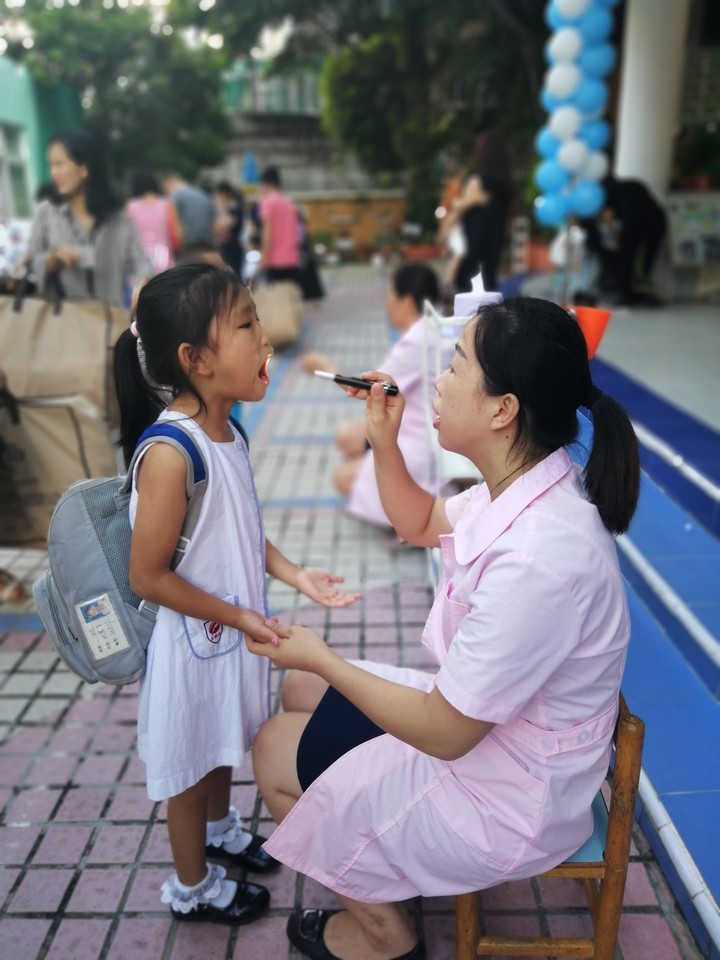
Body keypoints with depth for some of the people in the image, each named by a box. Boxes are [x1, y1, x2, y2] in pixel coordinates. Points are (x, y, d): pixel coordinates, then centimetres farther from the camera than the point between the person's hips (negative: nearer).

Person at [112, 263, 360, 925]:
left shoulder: (228, 432, -5)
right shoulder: (169, 453, -30)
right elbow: (148, 577, -25)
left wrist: (296, 576, -3)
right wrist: (239, 618, -18)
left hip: (235, 627, 8)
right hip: (192, 639, -7)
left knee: (223, 740, 29)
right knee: (189, 758, 16)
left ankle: (220, 829, 56)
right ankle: (192, 887, 41)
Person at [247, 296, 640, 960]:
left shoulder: (539, 558, -37)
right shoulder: (522, 484, -10)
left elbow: (444, 733, -26)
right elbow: (421, 524, 12)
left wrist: (321, 657, -15)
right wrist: (384, 441, -4)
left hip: (506, 796, -8)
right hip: (479, 712, 8)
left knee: (275, 752, 5)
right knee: (302, 693, 17)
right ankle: (374, 873, 35)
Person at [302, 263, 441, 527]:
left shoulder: (416, 342, -24)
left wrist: (324, 365, -3)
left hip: (423, 446, -9)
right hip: (417, 431, 9)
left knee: (344, 477, 3)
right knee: (347, 435, 15)